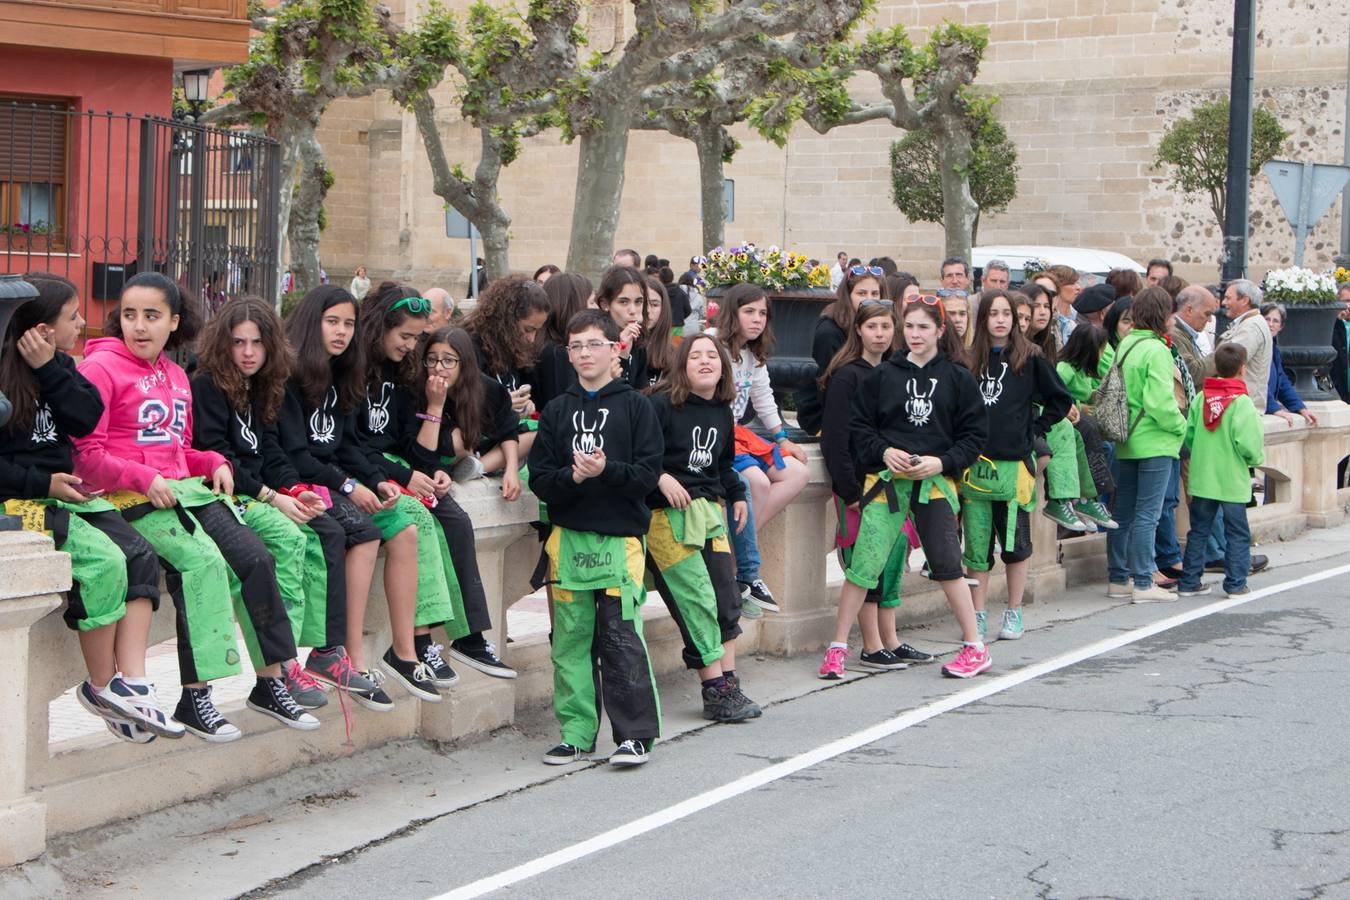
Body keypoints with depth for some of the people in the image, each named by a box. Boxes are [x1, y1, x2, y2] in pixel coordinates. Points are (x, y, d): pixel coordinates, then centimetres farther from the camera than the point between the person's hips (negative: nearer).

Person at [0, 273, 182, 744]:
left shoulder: (58, 365, 14)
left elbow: (88, 418, -3)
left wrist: (48, 370, -11)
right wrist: (41, 483, -19)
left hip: (61, 489, 8)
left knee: (139, 555, -14)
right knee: (104, 560, -26)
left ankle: (131, 683, -22)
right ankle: (101, 687, -12)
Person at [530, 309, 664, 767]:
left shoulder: (635, 406, 3)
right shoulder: (557, 411, 12)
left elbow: (648, 473, -4)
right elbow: (538, 478, 5)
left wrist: (607, 470, -20)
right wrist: (572, 476, -13)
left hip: (620, 536, -3)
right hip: (568, 536, 4)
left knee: (621, 638, -7)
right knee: (570, 639, 6)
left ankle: (635, 733, 1)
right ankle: (577, 732, 14)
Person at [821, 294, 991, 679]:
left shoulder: (958, 379, 6)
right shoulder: (883, 375, 6)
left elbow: (974, 434, 5)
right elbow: (859, 425, 7)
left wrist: (942, 462, -9)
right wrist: (883, 451, -10)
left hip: (936, 480, 0)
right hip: (887, 479, 0)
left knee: (947, 564, -2)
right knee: (864, 563, -5)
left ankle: (975, 648, 11)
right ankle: (837, 648, 7)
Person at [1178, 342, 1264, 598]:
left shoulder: (1201, 399, 1)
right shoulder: (1241, 403, -14)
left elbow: (1188, 435, 3)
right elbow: (1248, 444, -18)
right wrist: (1256, 458, 3)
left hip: (1201, 479, 5)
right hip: (1232, 481, -5)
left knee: (1198, 531, 12)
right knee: (1238, 534, 6)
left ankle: (1189, 582, 14)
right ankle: (1236, 584, 6)